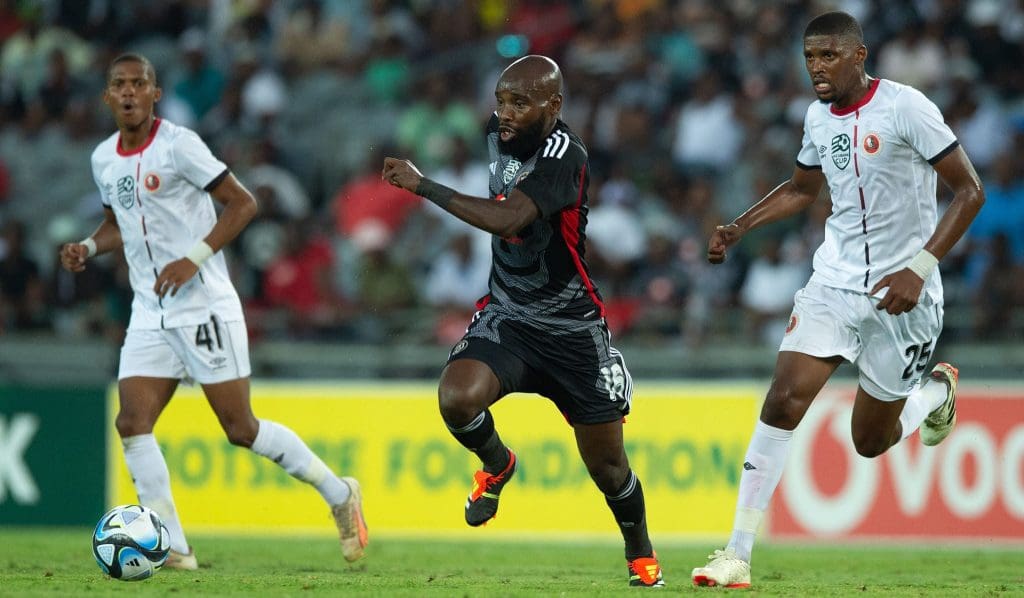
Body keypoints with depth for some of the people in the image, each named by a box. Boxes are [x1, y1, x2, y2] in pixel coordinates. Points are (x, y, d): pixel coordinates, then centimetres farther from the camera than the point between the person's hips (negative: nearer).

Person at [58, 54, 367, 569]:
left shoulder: (177, 144, -10)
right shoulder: (103, 159, 10)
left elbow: (243, 203, -11)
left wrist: (194, 259, -20)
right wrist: (88, 247, 5)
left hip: (204, 305, -6)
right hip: (150, 311, 6)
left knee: (240, 429, -4)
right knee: (132, 423, -9)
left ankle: (339, 494, 14)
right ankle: (172, 549, -6)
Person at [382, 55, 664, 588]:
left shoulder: (564, 153, -24)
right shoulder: (499, 133, -1)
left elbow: (507, 219, -39)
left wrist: (424, 187, -37)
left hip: (572, 329, -5)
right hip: (506, 317, 5)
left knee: (606, 463, 5)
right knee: (458, 398, -26)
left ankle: (640, 554, 34)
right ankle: (497, 465, 8)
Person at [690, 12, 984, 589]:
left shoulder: (905, 108, -15)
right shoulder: (818, 117, 5)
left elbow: (971, 190, -14)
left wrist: (919, 268, -21)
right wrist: (738, 228, 10)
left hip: (901, 290, -4)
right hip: (836, 281, 4)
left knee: (871, 440, 7)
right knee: (784, 400, -15)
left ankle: (939, 389, 42)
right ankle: (738, 556, -13)